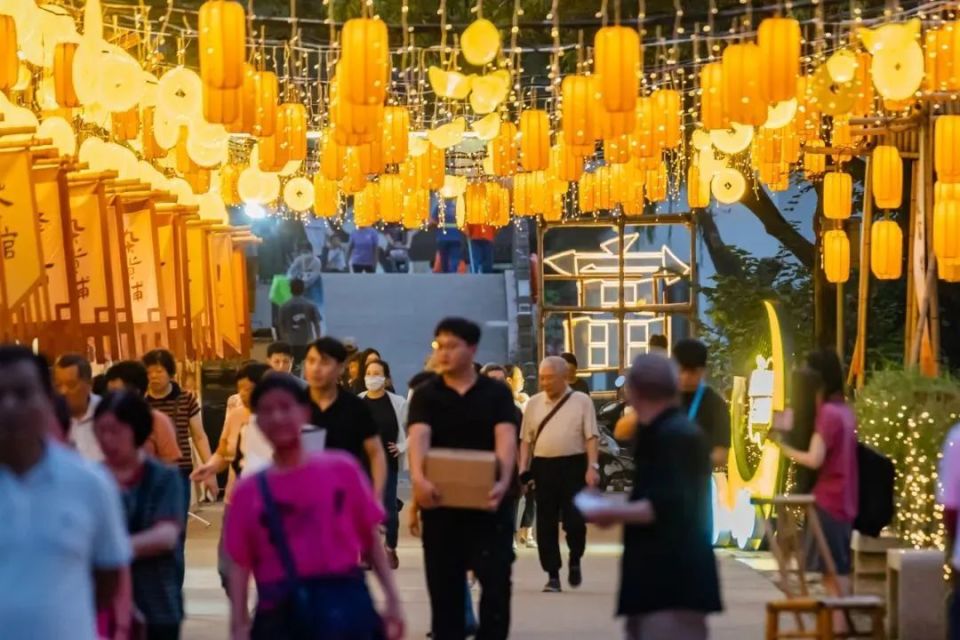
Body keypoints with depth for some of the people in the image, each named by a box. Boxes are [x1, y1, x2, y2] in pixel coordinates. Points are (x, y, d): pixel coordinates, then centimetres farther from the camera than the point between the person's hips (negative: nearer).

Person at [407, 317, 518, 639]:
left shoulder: (497, 393, 2)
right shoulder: (425, 395, 2)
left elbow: (505, 438, -12)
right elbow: (418, 436, -15)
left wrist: (503, 480, -32)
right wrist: (418, 477, -36)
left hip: (488, 503, -1)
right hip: (441, 503, 1)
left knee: (496, 582, -3)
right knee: (444, 586, 5)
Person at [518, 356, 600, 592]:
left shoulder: (581, 401, 1)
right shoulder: (534, 403, 10)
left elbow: (591, 436, -2)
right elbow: (526, 439, 13)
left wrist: (592, 467, -12)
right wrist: (523, 468, 4)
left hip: (573, 465, -3)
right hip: (543, 466, 3)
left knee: (574, 520, -6)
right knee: (546, 524, 2)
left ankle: (575, 561, 23)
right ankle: (553, 575, 10)